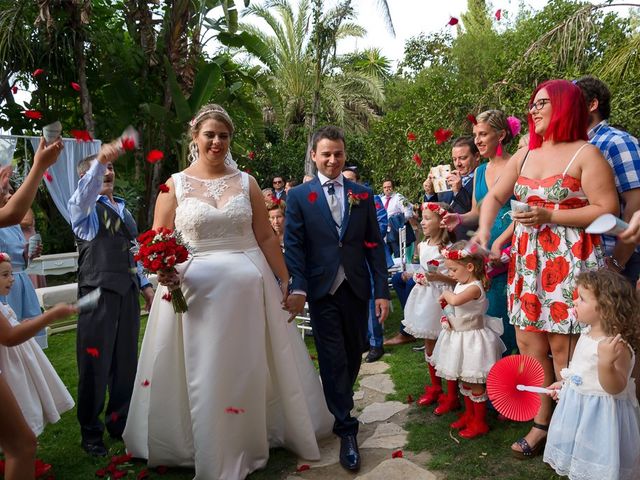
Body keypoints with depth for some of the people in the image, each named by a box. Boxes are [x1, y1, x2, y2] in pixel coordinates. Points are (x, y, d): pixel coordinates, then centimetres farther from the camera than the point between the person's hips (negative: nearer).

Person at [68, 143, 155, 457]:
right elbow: (86, 190, -27)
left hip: (127, 292, 6)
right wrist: (99, 160, -44)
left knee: (126, 361, 14)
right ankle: (90, 433, 19)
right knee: (95, 365, 2)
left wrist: (144, 284, 17)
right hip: (98, 292, -6)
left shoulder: (122, 207, 19)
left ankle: (120, 423, 31)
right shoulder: (84, 207, -2)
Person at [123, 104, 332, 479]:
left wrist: (286, 282, 3)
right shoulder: (175, 185, 2)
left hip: (249, 286, 2)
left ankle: (249, 442, 34)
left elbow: (266, 237, 5)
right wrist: (164, 270, -19)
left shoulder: (246, 182, 6)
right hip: (195, 289, -1)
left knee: (248, 370, 12)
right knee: (202, 374, 6)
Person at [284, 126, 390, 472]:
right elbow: (293, 245, -3)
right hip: (322, 290, -2)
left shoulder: (362, 194, 7)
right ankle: (346, 429, 14)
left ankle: (340, 405, 40)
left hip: (356, 288, 3)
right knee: (333, 359, 2)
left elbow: (374, 245, 5)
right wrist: (299, 288, -15)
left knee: (353, 355, 14)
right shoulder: (298, 196, 2)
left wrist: (382, 291, -1)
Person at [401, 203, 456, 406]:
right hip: (424, 296, 7)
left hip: (441, 297, -7)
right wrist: (418, 276, 2)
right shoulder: (422, 246, 7)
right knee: (429, 342, 13)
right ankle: (435, 386, 28)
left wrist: (439, 277, -24)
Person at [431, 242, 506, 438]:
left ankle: (480, 422, 17)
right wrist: (447, 319, -2)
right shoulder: (461, 284, 5)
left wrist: (446, 293, -20)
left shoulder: (475, 287, -24)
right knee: (464, 379, 20)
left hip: (472, 338, -9)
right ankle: (469, 413, 35)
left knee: (475, 383, 3)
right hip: (459, 336, 9)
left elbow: (455, 300, -41)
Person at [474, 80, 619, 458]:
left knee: (563, 351, -1)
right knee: (529, 347, 10)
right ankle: (541, 424, 24)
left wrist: (549, 216, -16)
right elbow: (494, 197, 17)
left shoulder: (586, 153, -5)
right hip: (527, 263, 6)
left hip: (570, 264, -6)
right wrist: (484, 231, 0)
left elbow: (608, 210, -11)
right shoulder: (524, 155, 14)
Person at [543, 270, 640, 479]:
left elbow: (615, 388, -29)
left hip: (600, 413, -9)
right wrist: (565, 383, 25)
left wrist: (606, 364, -45)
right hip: (578, 407, 9)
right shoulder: (588, 336, 2)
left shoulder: (617, 346, -26)